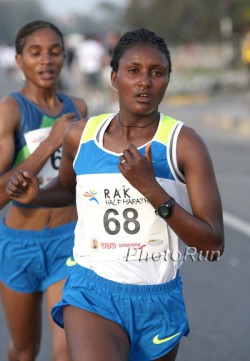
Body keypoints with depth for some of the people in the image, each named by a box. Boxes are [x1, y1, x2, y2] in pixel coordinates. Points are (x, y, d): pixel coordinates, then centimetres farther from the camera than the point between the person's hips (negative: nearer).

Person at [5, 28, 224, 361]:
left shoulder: (185, 144, -10)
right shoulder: (80, 136, 0)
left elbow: (214, 247, -13)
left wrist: (151, 188, -22)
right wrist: (34, 195, 0)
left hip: (159, 301, 0)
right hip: (92, 295, 0)